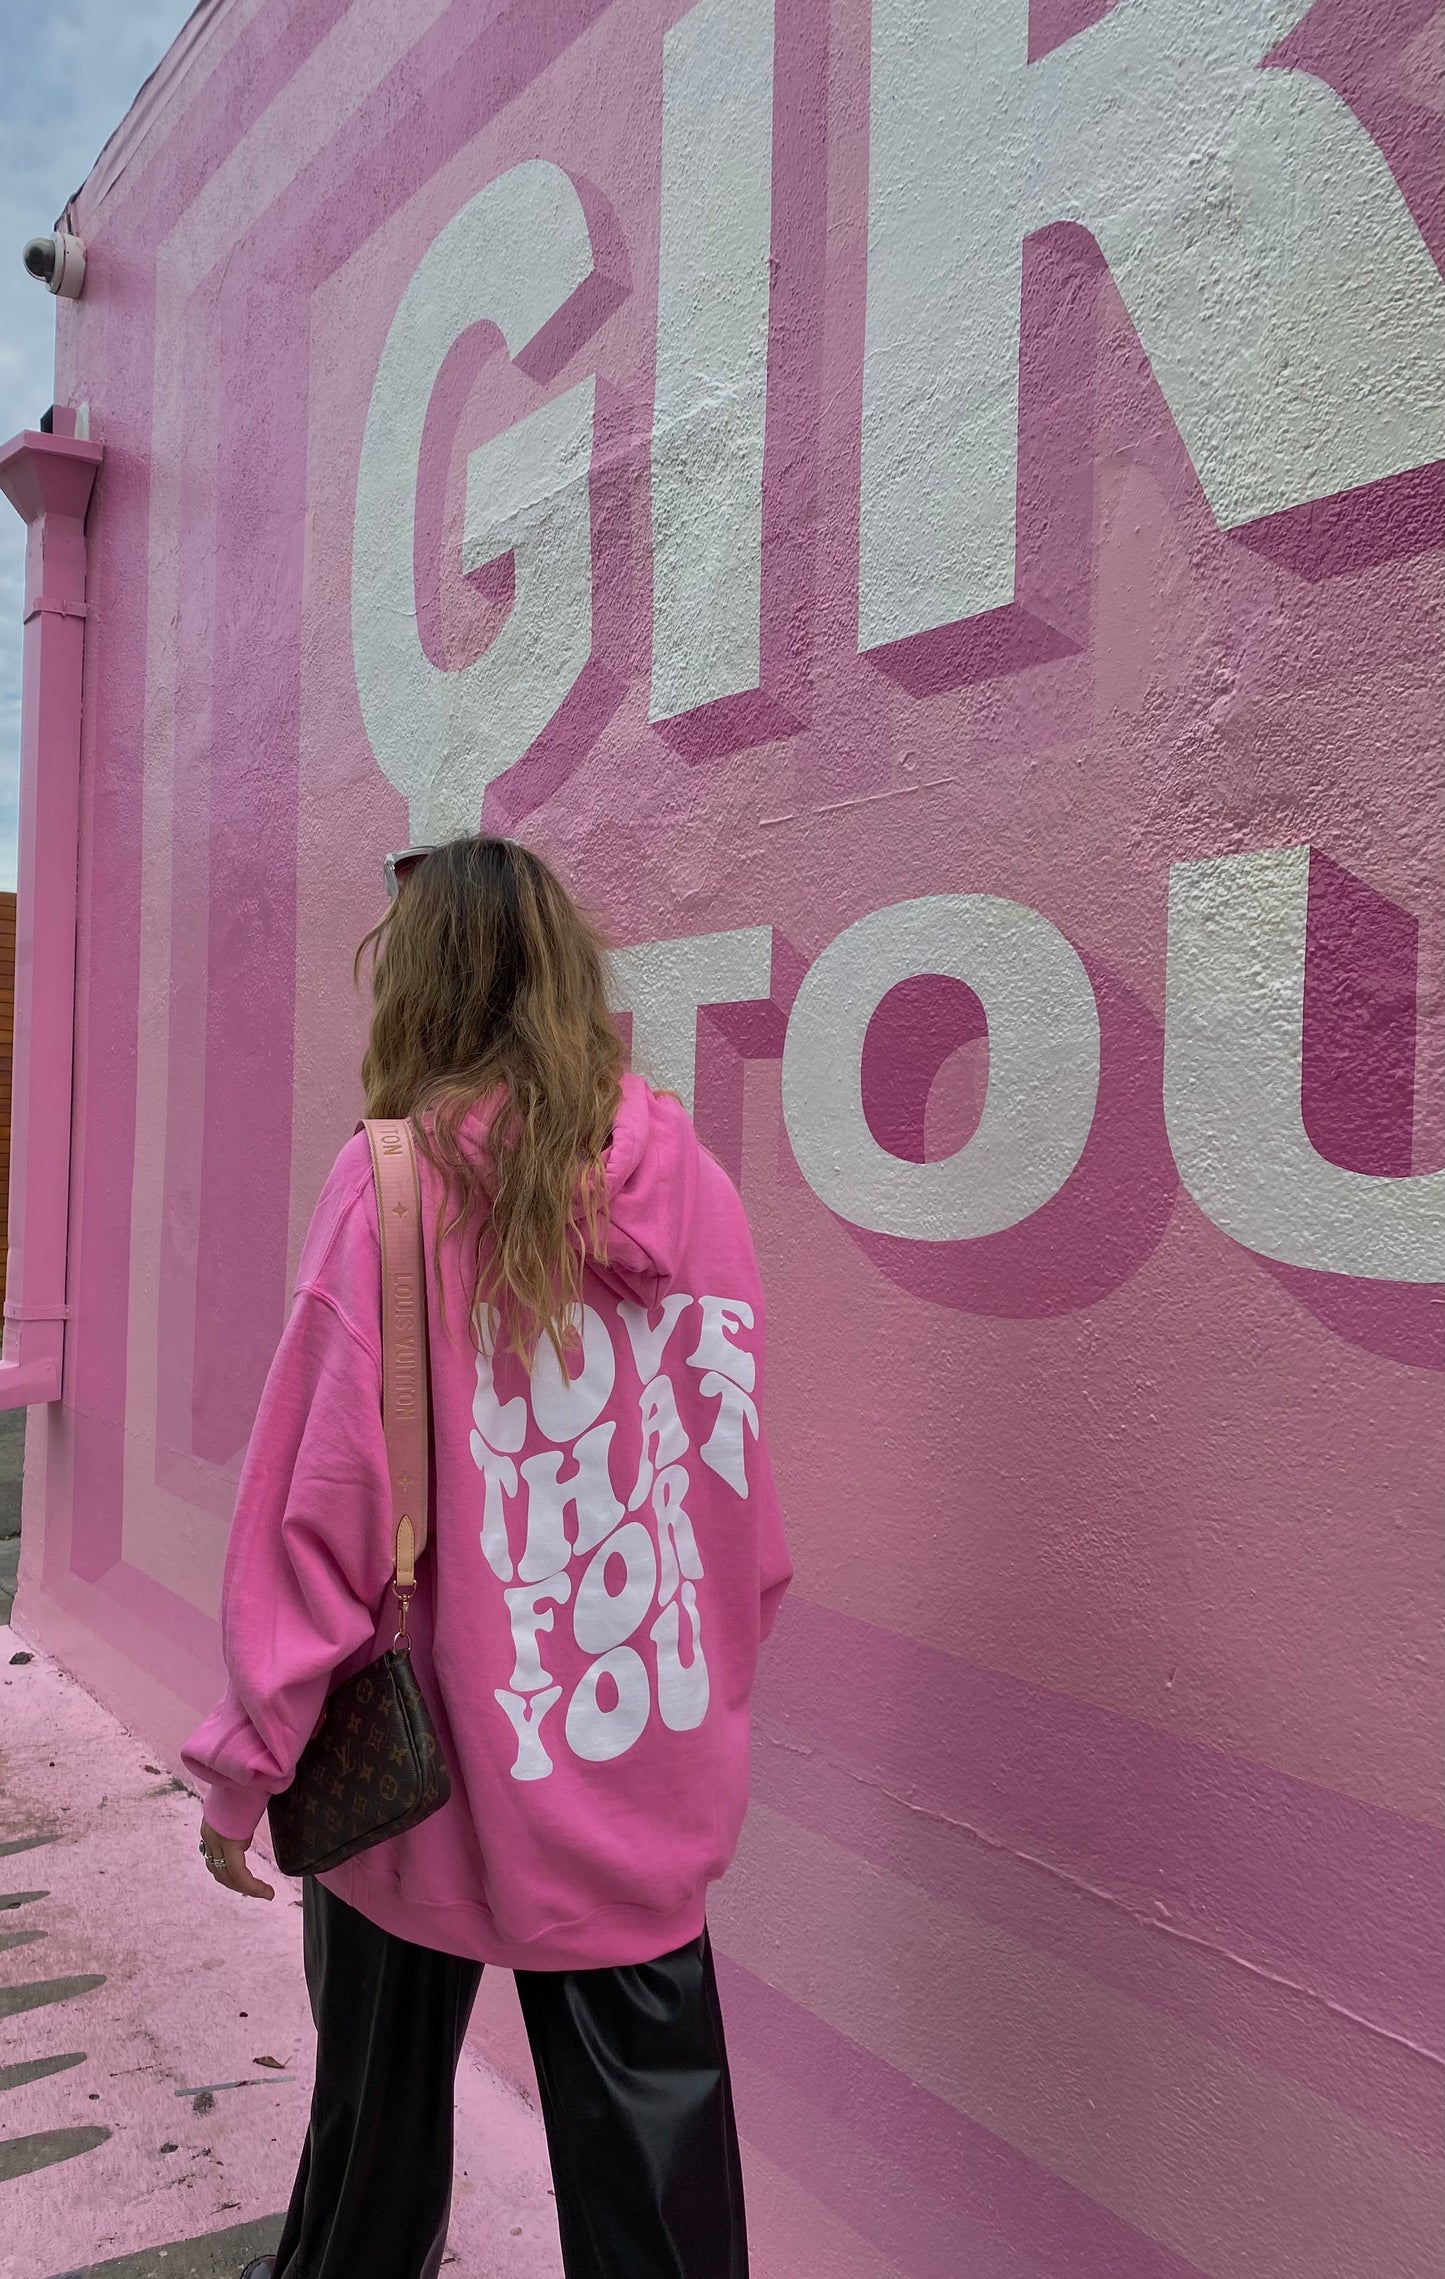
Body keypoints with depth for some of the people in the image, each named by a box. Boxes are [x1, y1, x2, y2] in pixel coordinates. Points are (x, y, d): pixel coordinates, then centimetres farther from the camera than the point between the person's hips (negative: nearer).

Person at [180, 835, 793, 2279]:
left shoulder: (395, 1183, -15)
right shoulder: (692, 1182, -3)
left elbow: (322, 1504, -15)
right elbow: (737, 1483, 4)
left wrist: (245, 1763, -4)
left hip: (434, 1762, -3)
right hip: (651, 1769, 3)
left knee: (382, 2091, 21)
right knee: (645, 2119, 15)